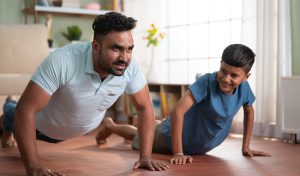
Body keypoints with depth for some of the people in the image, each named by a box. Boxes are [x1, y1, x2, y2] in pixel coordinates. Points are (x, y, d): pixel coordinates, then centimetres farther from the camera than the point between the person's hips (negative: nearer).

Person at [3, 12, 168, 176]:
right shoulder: (62, 61, -44)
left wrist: (145, 156, -27)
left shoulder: (130, 66, -32)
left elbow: (145, 107, -18)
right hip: (45, 125, -4)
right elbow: (26, 110, -42)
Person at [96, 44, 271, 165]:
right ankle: (110, 126, 51)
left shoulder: (244, 88, -21)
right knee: (143, 139, 24)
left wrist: (246, 147, 0)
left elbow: (249, 112, 1)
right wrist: (178, 153, -39)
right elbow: (177, 111, -40)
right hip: (175, 135, -5)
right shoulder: (207, 82, -38)